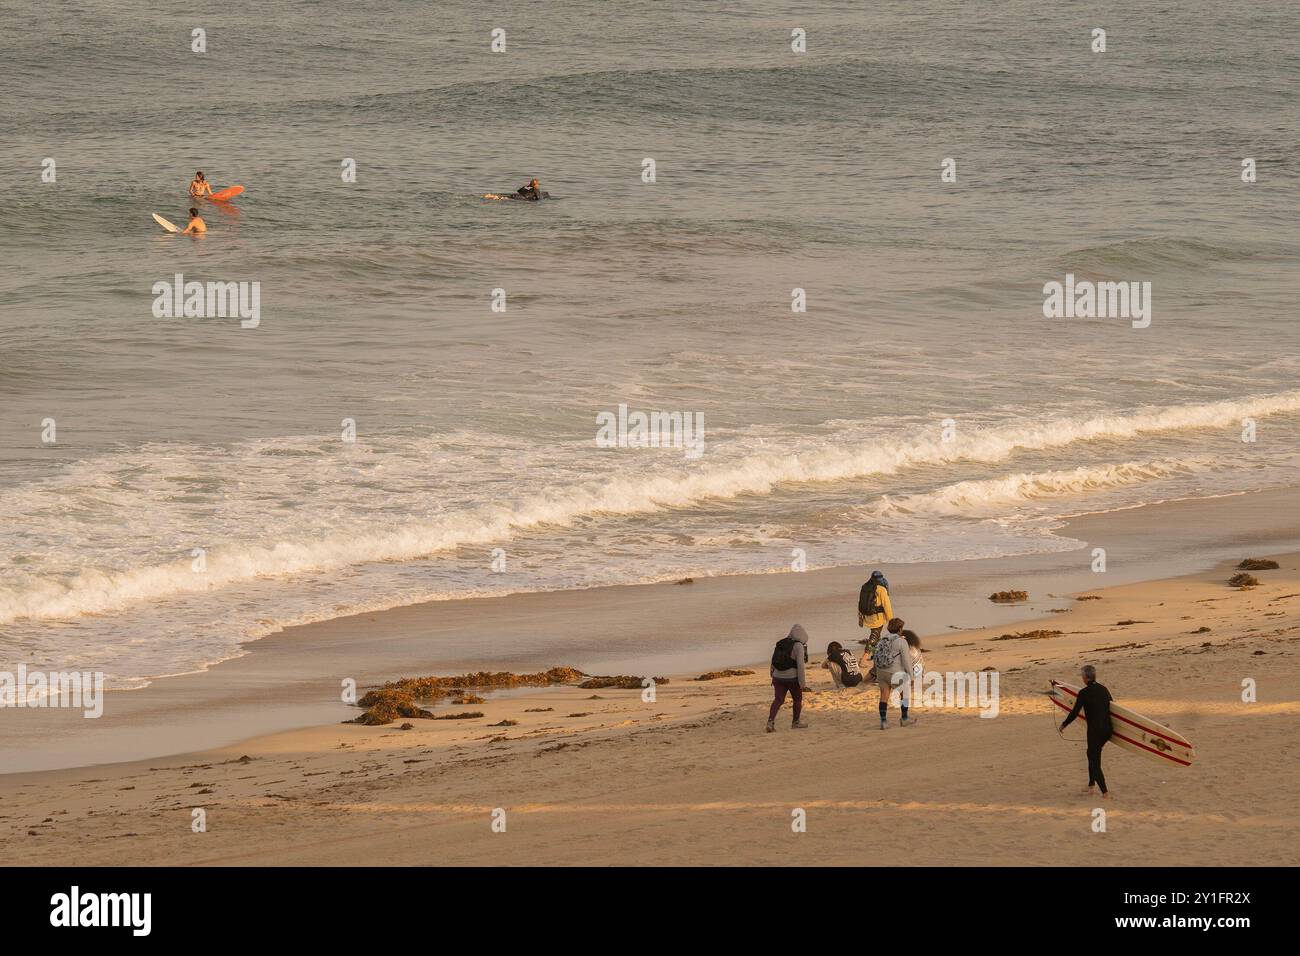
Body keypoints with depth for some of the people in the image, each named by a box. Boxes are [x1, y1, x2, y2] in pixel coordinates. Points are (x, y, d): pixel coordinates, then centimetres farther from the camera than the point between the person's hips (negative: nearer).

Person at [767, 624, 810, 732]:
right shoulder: (798, 646, -13)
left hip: (778, 677, 5)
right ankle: (796, 722, 27)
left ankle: (771, 720, -17)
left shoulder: (780, 643, 8)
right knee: (797, 699, 16)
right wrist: (803, 683, -13)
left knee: (778, 700, 3)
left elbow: (773, 662, 14)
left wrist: (773, 677, 25)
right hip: (792, 678, -5)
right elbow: (800, 666, -17)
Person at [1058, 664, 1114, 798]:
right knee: (1092, 754, 27)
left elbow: (1075, 713, -7)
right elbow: (1112, 705, 21)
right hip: (1107, 729, 7)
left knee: (1095, 761, 0)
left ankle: (1105, 793, -7)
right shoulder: (1103, 689, 8)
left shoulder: (1084, 693, -10)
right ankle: (1091, 786, 31)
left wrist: (1064, 725, 9)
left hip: (1094, 730, -7)